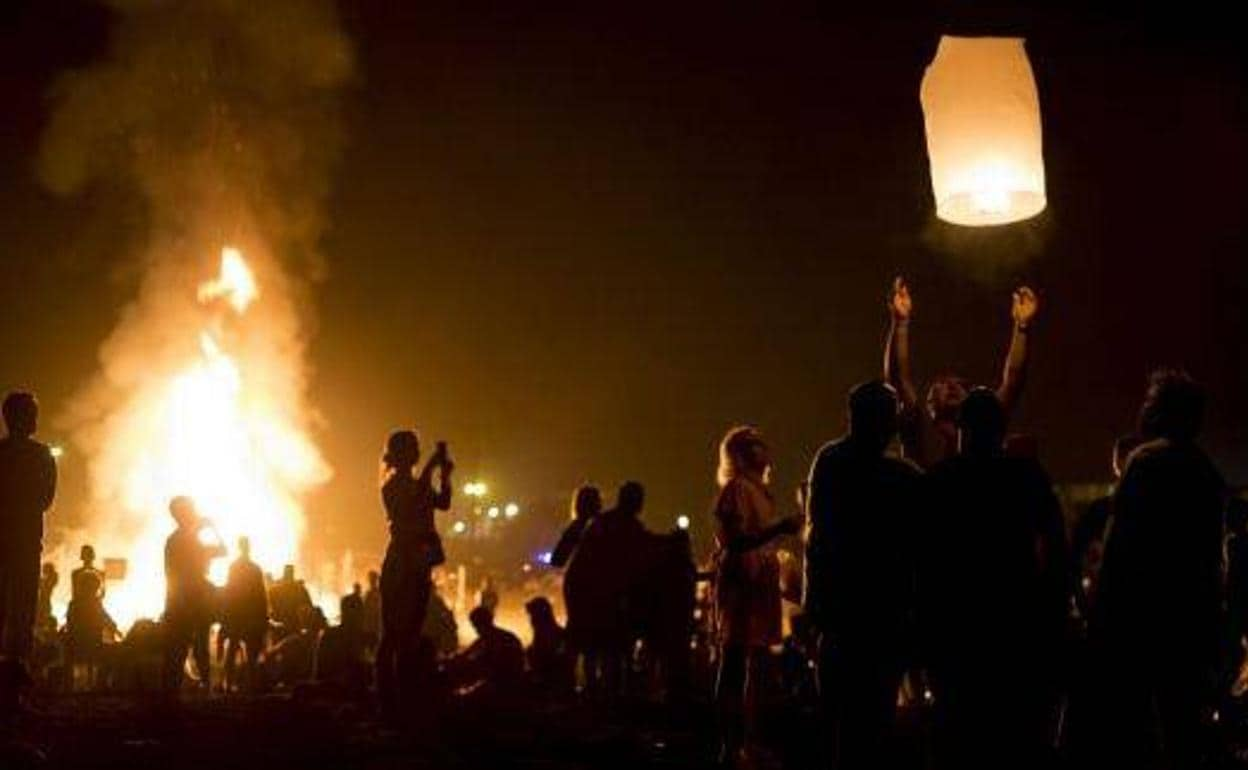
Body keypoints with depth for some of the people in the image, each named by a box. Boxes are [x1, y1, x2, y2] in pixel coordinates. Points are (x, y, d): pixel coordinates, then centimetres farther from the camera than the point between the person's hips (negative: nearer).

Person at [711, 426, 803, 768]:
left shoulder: (758, 489, 21)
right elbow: (734, 541, -21)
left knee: (753, 668, 9)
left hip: (759, 586, 10)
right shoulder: (736, 489, -8)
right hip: (741, 586, -10)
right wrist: (779, 528, -28)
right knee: (734, 669, -10)